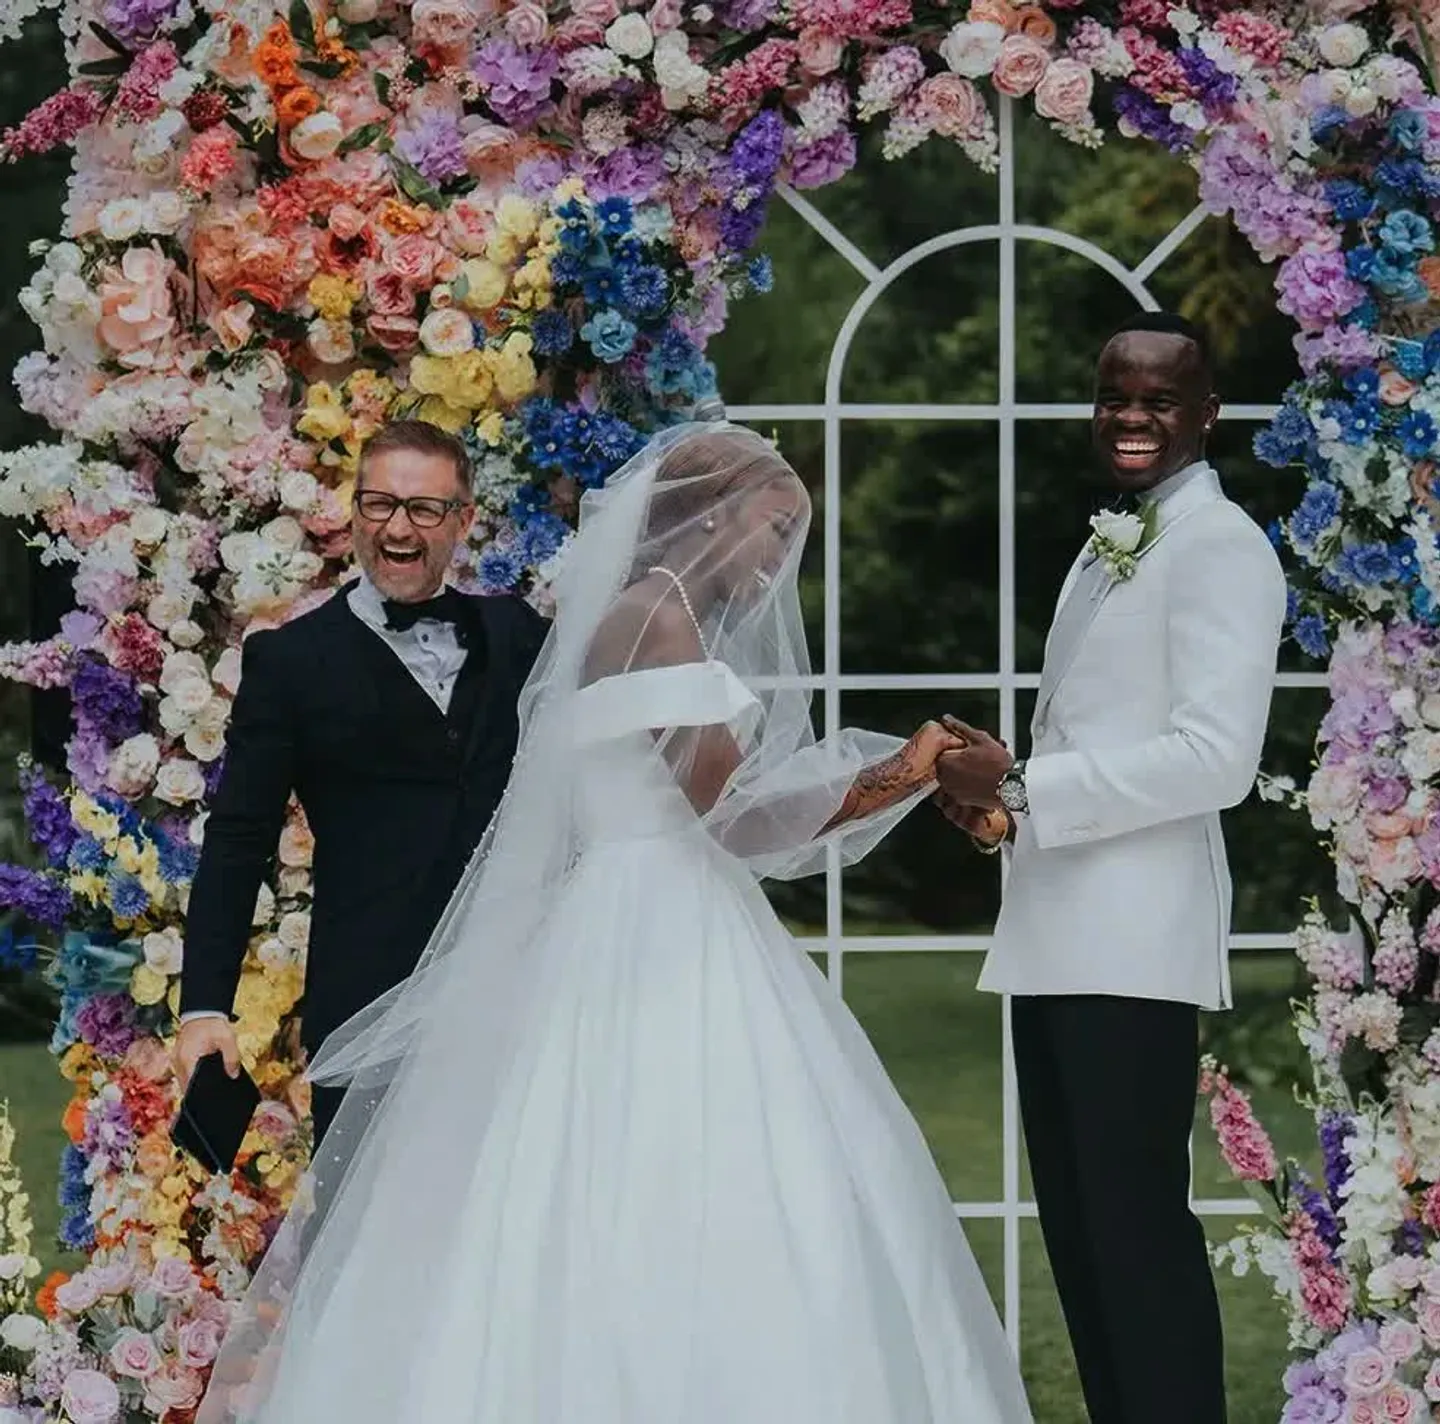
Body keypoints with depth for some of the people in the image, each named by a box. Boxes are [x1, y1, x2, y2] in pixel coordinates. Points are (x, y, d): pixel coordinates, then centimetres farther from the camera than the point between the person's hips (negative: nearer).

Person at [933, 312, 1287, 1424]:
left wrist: (1020, 788, -16)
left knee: (1137, 1218, -7)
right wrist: (1002, 790, 6)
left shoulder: (1219, 547, -9)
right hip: (1057, 934, 9)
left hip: (1134, 940, -9)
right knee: (1076, 1217, 12)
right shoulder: (1109, 548, 20)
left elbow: (1214, 758, -19)